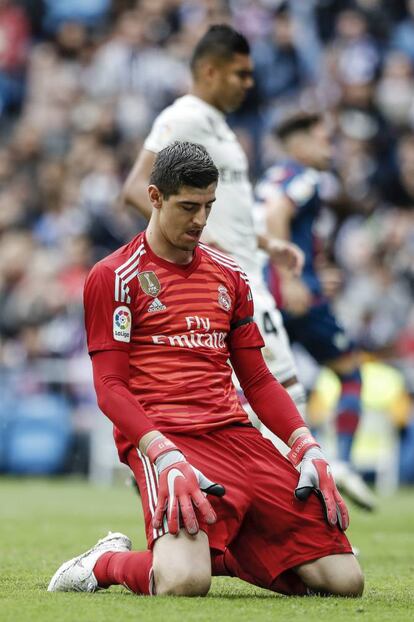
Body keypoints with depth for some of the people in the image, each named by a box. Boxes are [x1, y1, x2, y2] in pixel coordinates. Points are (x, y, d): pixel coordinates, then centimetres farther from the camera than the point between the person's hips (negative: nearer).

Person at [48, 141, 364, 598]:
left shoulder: (229, 277, 20)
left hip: (237, 436, 6)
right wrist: (164, 457, -20)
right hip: (162, 440, -6)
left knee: (344, 579, -9)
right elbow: (110, 388, -3)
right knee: (183, 582, -35)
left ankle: (213, 552, 14)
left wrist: (307, 447, 4)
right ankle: (107, 562, 0)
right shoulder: (114, 277, 3)